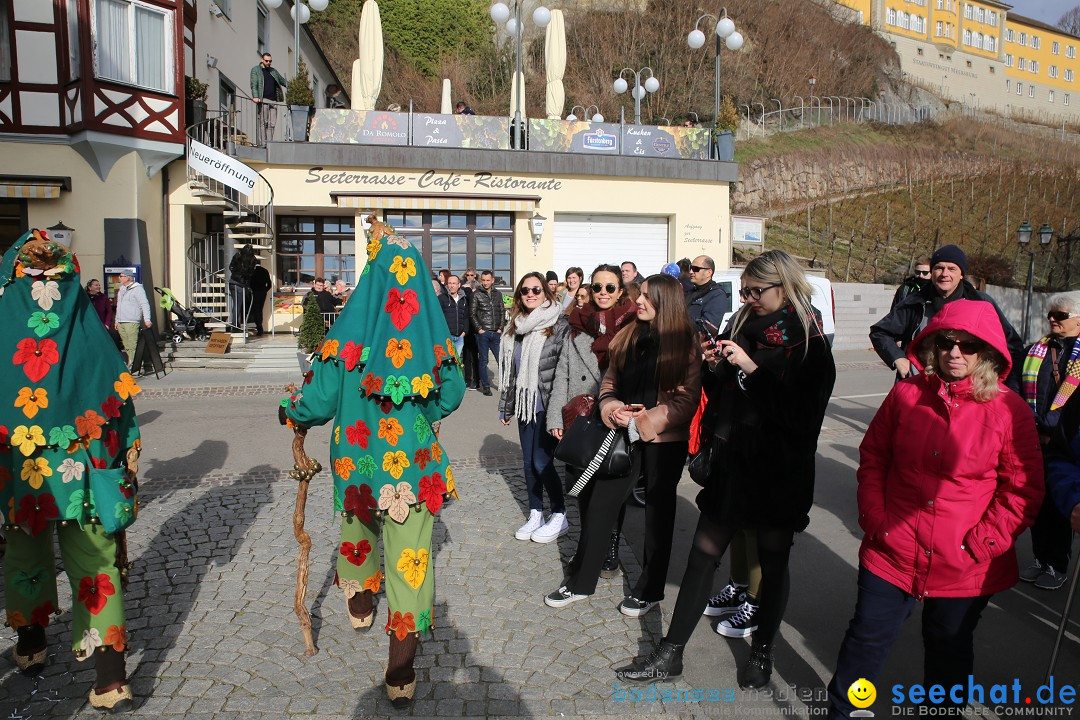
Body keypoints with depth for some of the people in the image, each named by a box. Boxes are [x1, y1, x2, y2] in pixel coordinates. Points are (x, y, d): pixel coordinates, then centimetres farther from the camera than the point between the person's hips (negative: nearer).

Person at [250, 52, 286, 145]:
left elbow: (283, 81, 34)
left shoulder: (273, 71, 23)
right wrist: (255, 96, -20)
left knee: (272, 123, -1)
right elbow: (254, 84, -5)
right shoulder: (255, 70, 8)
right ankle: (261, 143, -11)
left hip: (273, 101, 5)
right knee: (262, 122, -9)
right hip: (262, 100, -5)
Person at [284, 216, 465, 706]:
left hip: (359, 459, 1)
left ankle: (360, 602, 54)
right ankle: (401, 674, 9)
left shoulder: (350, 330, -12)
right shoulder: (432, 332, -6)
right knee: (410, 555, 5)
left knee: (358, 529, 29)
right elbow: (452, 392, 5)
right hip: (415, 463, 0)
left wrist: (291, 410, 13)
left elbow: (320, 400, -8)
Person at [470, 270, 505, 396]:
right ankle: (485, 387, 10)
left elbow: (502, 312, 12)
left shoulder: (498, 293, 10)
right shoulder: (476, 294, 0)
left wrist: (500, 328, 2)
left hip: (496, 333, 3)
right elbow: (472, 314, -1)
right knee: (483, 361, 3)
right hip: (483, 333, -3)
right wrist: (479, 329, -8)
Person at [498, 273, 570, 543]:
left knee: (542, 462, -4)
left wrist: (557, 409, -17)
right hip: (524, 404, 7)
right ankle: (535, 515, 24)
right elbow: (508, 369, 16)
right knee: (529, 461, 12)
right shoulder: (516, 327, 10)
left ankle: (559, 516, 14)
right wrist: (506, 406, 16)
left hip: (546, 406, -6)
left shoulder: (558, 324, -9)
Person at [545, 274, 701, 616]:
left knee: (658, 512, 11)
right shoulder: (626, 337, 6)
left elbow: (687, 400, -11)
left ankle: (649, 590, 28)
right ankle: (580, 582, 20)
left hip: (664, 441, -4)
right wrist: (612, 407, -7)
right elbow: (609, 382, 12)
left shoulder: (685, 344, -8)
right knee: (599, 504, 5)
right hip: (624, 435, 4)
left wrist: (644, 420, -16)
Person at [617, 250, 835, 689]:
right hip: (734, 459, 5)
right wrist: (716, 364, -4)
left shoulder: (809, 342, -9)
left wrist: (752, 368, -22)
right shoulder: (743, 325, 6)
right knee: (702, 554, 6)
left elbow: (802, 412, -20)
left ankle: (762, 653, 33)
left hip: (780, 471, -4)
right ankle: (670, 654, 17)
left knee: (772, 562, 11)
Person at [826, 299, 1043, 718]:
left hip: (964, 569, -1)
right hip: (892, 554, 2)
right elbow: (872, 457, 5)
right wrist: (874, 518, -2)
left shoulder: (1010, 411, -8)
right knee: (867, 638, 12)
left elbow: (1024, 489, -5)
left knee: (950, 648, 19)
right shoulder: (906, 394, -2)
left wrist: (980, 543, -11)